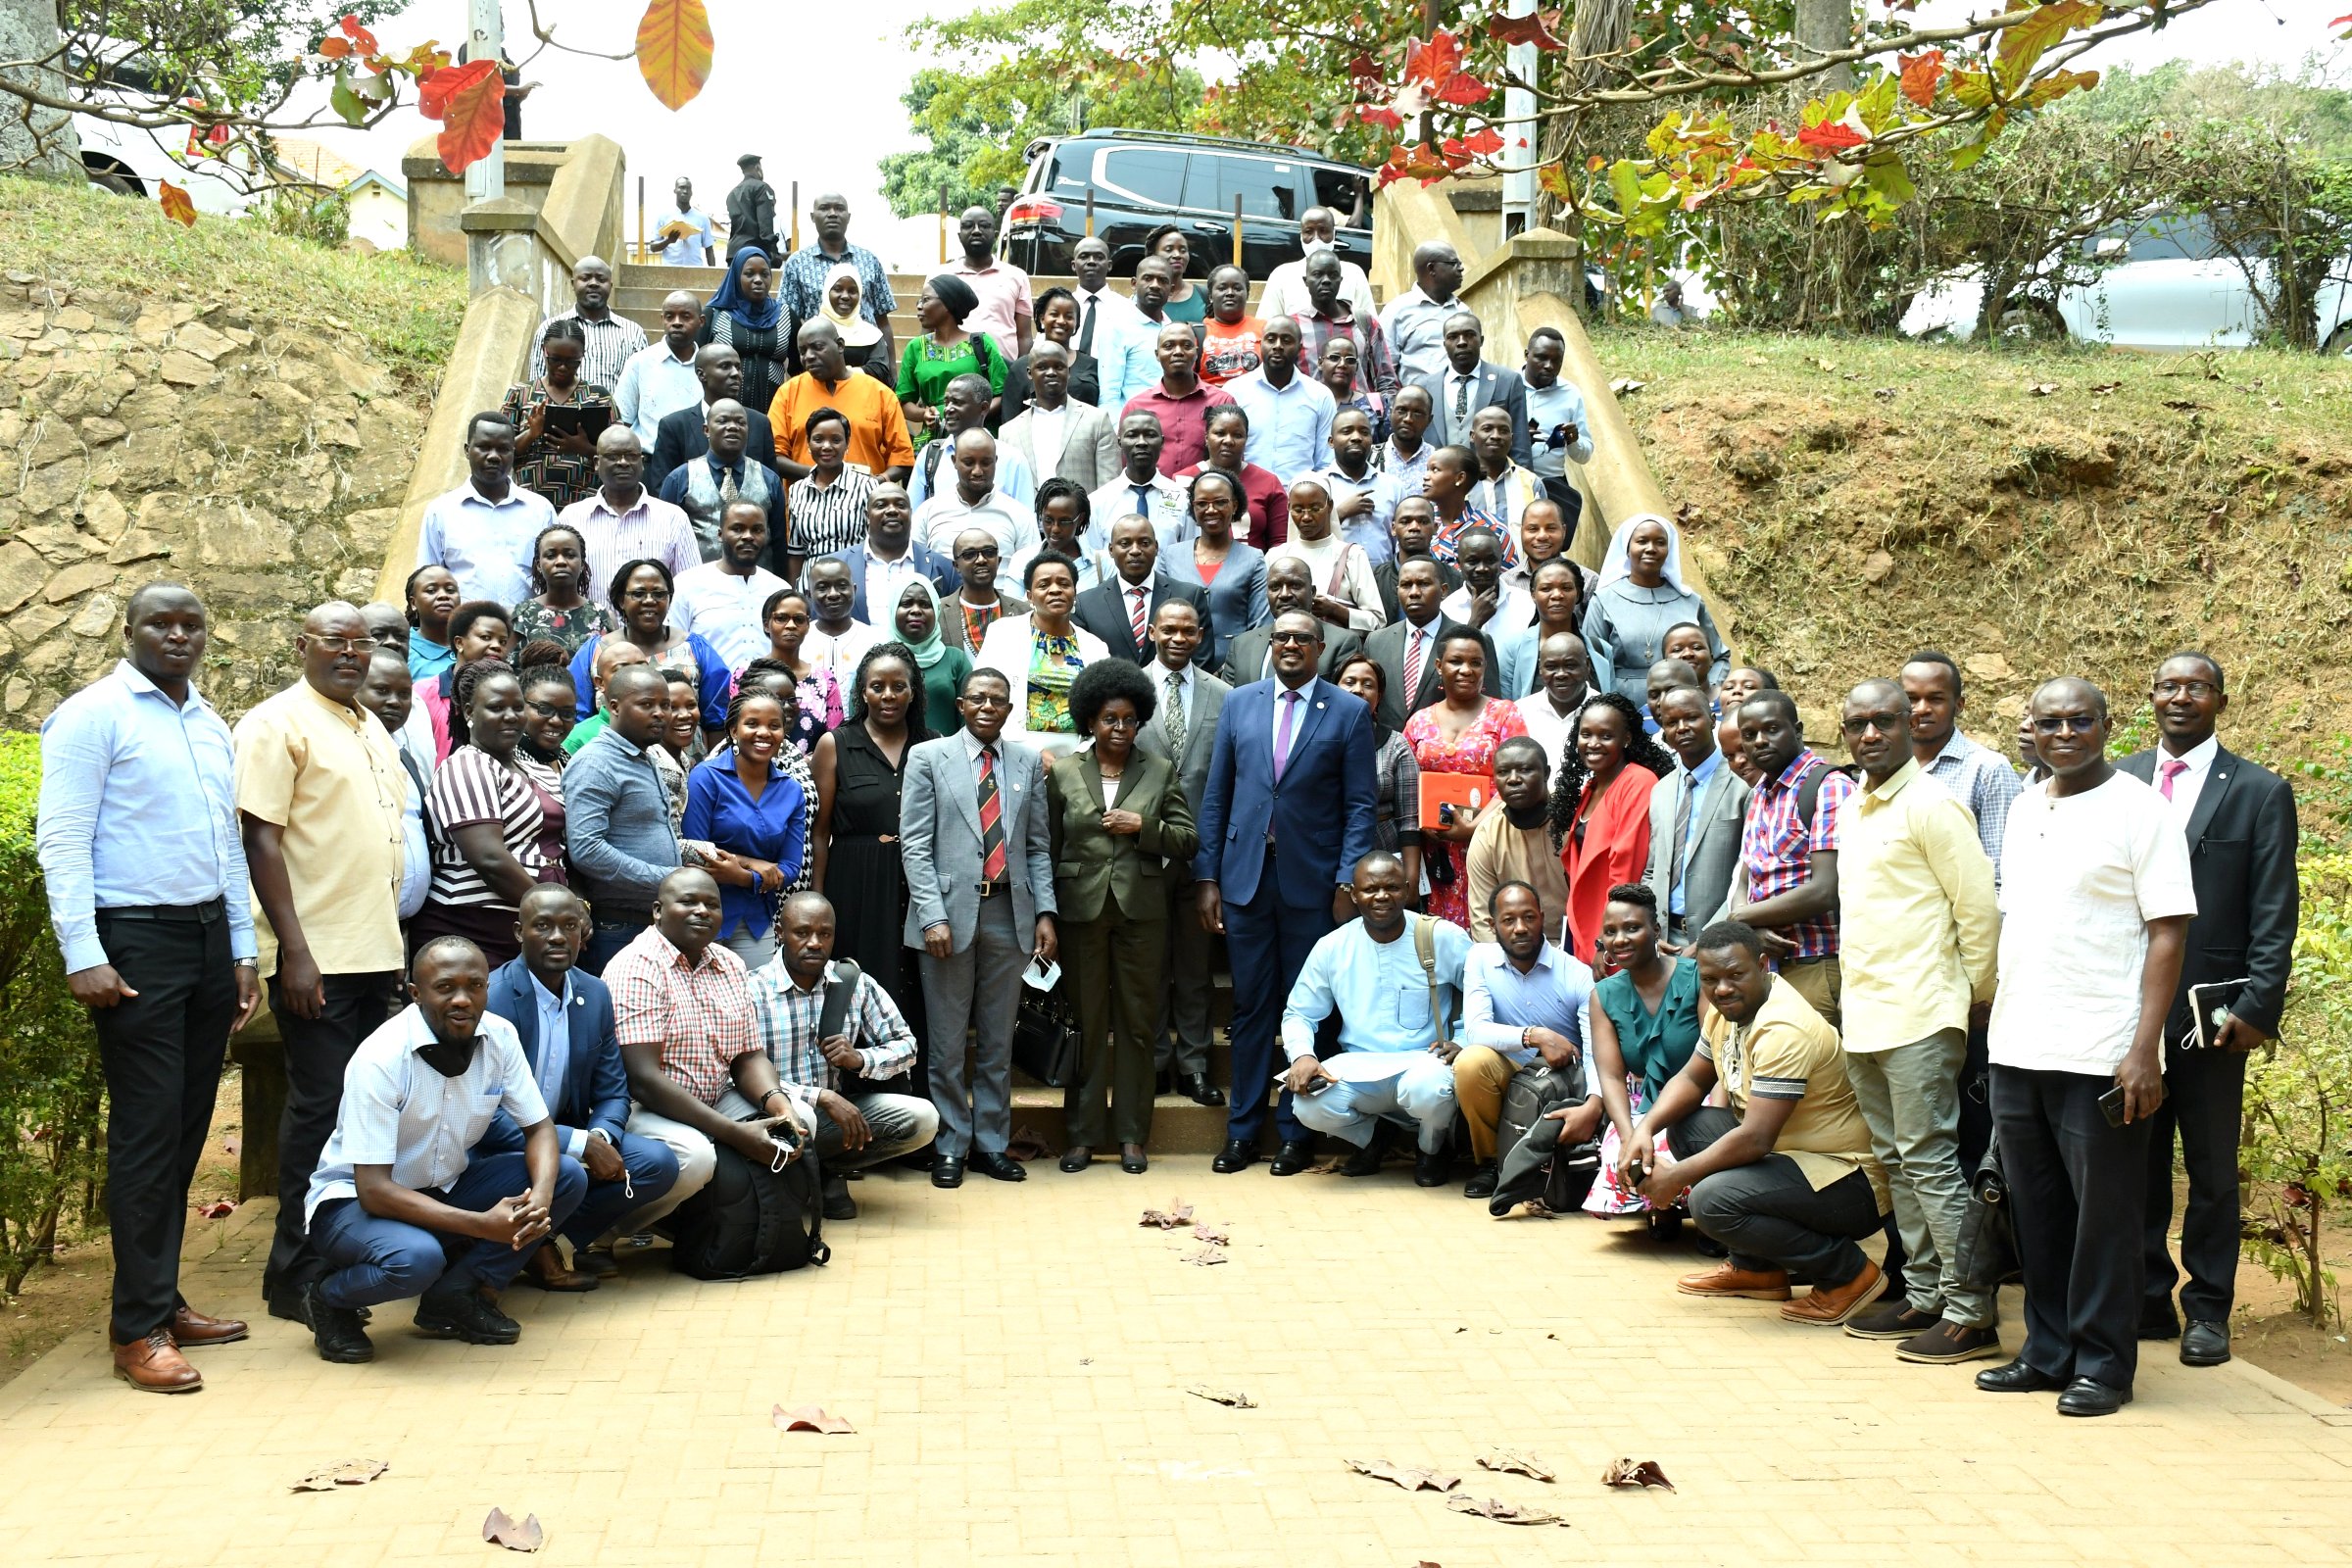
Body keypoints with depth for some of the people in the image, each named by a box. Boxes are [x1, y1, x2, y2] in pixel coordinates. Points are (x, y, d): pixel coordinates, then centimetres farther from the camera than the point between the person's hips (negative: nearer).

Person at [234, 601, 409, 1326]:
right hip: (319, 958, -8)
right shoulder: (278, 724, -7)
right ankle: (297, 1274, 5)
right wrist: (294, 951, -19)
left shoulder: (371, 728, 17)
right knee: (319, 1109, -3)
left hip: (377, 953, 8)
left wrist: (391, 933, 16)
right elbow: (261, 839, -14)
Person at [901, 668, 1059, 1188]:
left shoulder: (1028, 763, 9)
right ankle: (951, 1146, 14)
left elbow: (1038, 846, 10)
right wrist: (933, 916, -13)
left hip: (1009, 913, 3)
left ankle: (992, 1142, 20)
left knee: (998, 1038, 10)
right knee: (948, 1041, 4)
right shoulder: (928, 758, 0)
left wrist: (1044, 912, 0)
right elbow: (915, 845, -5)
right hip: (951, 911, -3)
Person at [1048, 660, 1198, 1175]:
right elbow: (1048, 847, 6)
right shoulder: (1063, 773, 5)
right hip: (1081, 911, 0)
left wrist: (1143, 826, -12)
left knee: (1137, 1023, 5)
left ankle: (1131, 1133, 13)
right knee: (1084, 1023, 5)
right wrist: (1048, 915, 1)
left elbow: (1188, 841, 3)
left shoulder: (1160, 771, 6)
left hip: (1141, 913, 0)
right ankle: (1083, 1132, 13)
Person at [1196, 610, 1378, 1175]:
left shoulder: (1349, 712, 2)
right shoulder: (1240, 704, 9)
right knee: (1250, 1005, 7)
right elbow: (1215, 796, 9)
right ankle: (1243, 1129, 15)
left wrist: (1348, 883, -9)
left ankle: (1296, 1132, 14)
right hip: (1245, 875, 2)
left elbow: (1359, 806, -1)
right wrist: (1207, 876, 3)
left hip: (1312, 880, -2)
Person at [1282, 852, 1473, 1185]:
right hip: (1360, 1067, 2)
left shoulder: (1444, 938, -3)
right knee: (1311, 1105, -28)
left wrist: (1465, 1043, -17)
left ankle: (1430, 1148, 3)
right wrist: (1301, 1055, -13)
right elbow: (1298, 1014, 9)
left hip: (1423, 1062, -2)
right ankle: (1371, 1135, 12)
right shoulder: (1332, 947, 3)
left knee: (1426, 1091, -38)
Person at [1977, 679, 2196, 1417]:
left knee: (2105, 1216, 3)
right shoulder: (2023, 808, 13)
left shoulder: (2140, 809, -6)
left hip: (2101, 1053, -6)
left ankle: (2104, 1364, 14)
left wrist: (2144, 1049, -16)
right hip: (2018, 1050, 6)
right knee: (2037, 1213, 13)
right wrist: (1995, 1021, 12)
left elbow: (2168, 932, -10)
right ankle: (2048, 1351, 25)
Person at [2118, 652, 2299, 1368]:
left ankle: (2208, 1309, 18)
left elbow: (2274, 914, -2)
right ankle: (2147, 1300, 19)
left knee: (2212, 1172, 7)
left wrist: (2257, 1007, -10)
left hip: (2210, 1014, -2)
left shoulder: (2260, 792, 1)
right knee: (2136, 1166, 8)